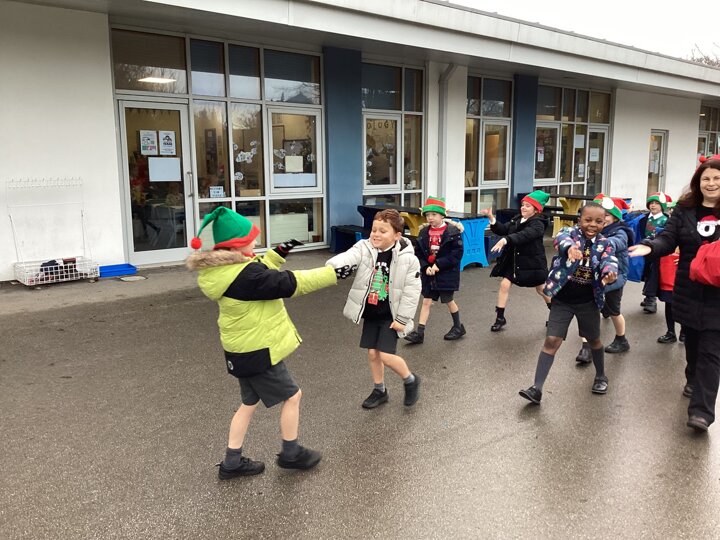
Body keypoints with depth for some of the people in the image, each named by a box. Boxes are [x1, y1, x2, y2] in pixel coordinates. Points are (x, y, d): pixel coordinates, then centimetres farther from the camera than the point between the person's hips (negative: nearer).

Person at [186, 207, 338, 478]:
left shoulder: (222, 269, 1)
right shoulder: (244, 275, -28)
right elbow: (291, 283, -23)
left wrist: (277, 254, 14)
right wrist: (332, 273, -16)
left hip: (244, 347, 10)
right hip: (257, 350, -9)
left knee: (250, 402, 21)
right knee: (292, 396, 9)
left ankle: (232, 462, 29)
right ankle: (291, 453, 26)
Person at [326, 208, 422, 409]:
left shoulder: (407, 258, -17)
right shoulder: (364, 248, -10)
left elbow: (412, 291, -12)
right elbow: (348, 257, -30)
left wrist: (402, 319, -11)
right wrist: (334, 266, -54)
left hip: (390, 315, -4)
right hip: (370, 313, 4)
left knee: (386, 355, -9)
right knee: (372, 353, 12)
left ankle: (410, 380, 20)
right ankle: (380, 391, 33)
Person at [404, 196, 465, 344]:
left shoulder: (453, 231, -12)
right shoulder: (424, 232, 2)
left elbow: (457, 253, -15)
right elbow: (418, 253, 5)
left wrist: (439, 264, -20)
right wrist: (426, 267, -11)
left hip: (446, 273, -4)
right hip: (428, 272, 4)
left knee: (449, 301, 10)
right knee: (426, 301, 4)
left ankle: (458, 327, 33)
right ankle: (419, 333, 5)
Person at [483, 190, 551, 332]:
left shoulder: (538, 224, -19)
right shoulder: (517, 219, 5)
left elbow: (524, 235, -38)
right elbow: (503, 229, -1)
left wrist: (505, 240, -52)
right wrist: (492, 219, -18)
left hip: (532, 262, -6)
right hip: (513, 260, 6)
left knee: (542, 290, 11)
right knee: (504, 284, -4)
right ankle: (500, 318, 6)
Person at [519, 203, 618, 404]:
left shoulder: (604, 244, -3)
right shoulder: (571, 233, -10)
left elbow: (610, 260, -22)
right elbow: (561, 239, -34)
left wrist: (609, 273, -47)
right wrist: (570, 247, -59)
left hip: (588, 302, 2)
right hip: (562, 300, -2)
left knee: (593, 339, 20)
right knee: (551, 341, -7)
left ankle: (601, 376, 45)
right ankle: (537, 388, -4)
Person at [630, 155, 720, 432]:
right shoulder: (684, 209, 2)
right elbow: (668, 239, -4)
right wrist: (650, 246, -25)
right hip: (688, 290, 3)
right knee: (692, 341, 20)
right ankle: (694, 380, 45)